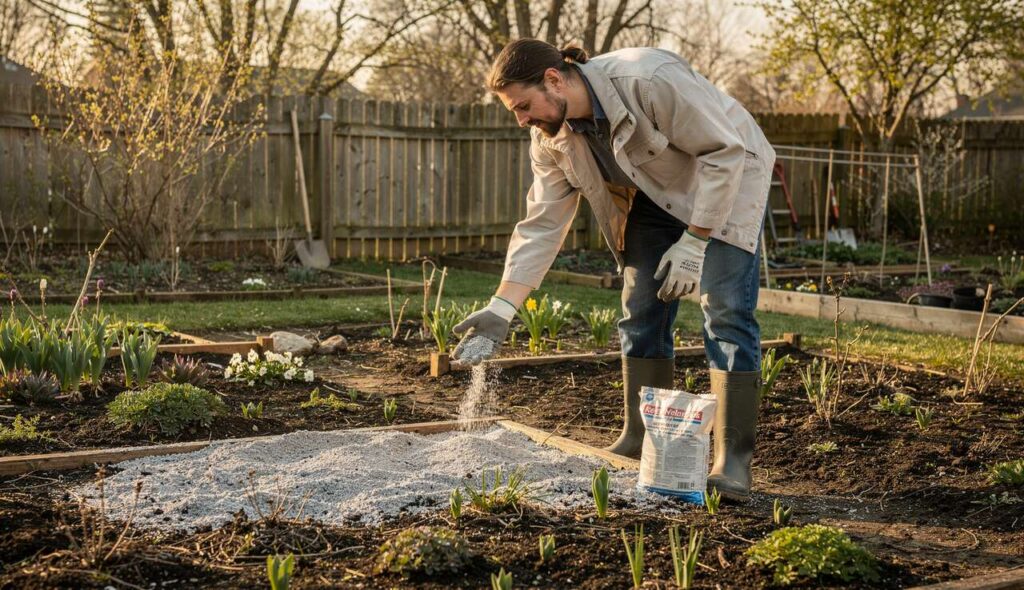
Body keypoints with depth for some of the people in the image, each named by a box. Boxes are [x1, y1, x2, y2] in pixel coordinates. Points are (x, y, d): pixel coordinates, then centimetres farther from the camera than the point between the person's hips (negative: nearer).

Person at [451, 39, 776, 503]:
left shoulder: (648, 80, -34)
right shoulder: (551, 138, -12)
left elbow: (724, 152, -27)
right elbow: (541, 226, -10)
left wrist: (694, 241, -27)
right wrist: (501, 308, -18)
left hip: (727, 177, -7)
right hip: (656, 197, 7)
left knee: (726, 314, -16)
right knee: (640, 313, 3)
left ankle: (732, 460, -14)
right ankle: (639, 442, 14)